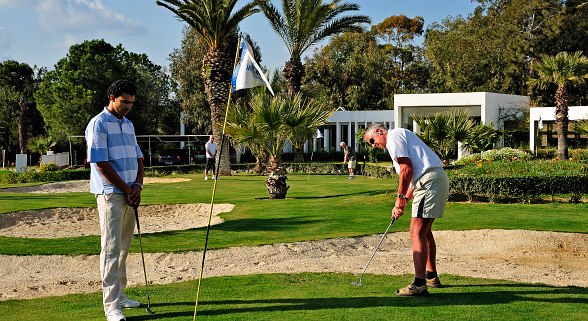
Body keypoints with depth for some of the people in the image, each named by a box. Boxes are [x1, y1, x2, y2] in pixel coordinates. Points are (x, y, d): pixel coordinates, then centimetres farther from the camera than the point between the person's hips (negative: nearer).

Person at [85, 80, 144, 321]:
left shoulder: (128, 125, 17)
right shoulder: (98, 125, -7)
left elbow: (138, 158, 18)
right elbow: (101, 164, -13)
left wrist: (137, 186, 0)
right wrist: (126, 190, -10)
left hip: (130, 195, 8)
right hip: (110, 194, -7)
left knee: (124, 247, 12)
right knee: (111, 248, -9)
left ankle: (119, 294, 22)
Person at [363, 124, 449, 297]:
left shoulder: (394, 136, -2)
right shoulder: (401, 137, 28)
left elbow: (407, 169, -13)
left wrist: (400, 197, -6)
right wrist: (404, 201, 18)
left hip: (430, 181, -10)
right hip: (439, 179, 10)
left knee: (417, 232, -13)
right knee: (425, 230, 20)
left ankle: (419, 284, -18)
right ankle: (431, 276, 30)